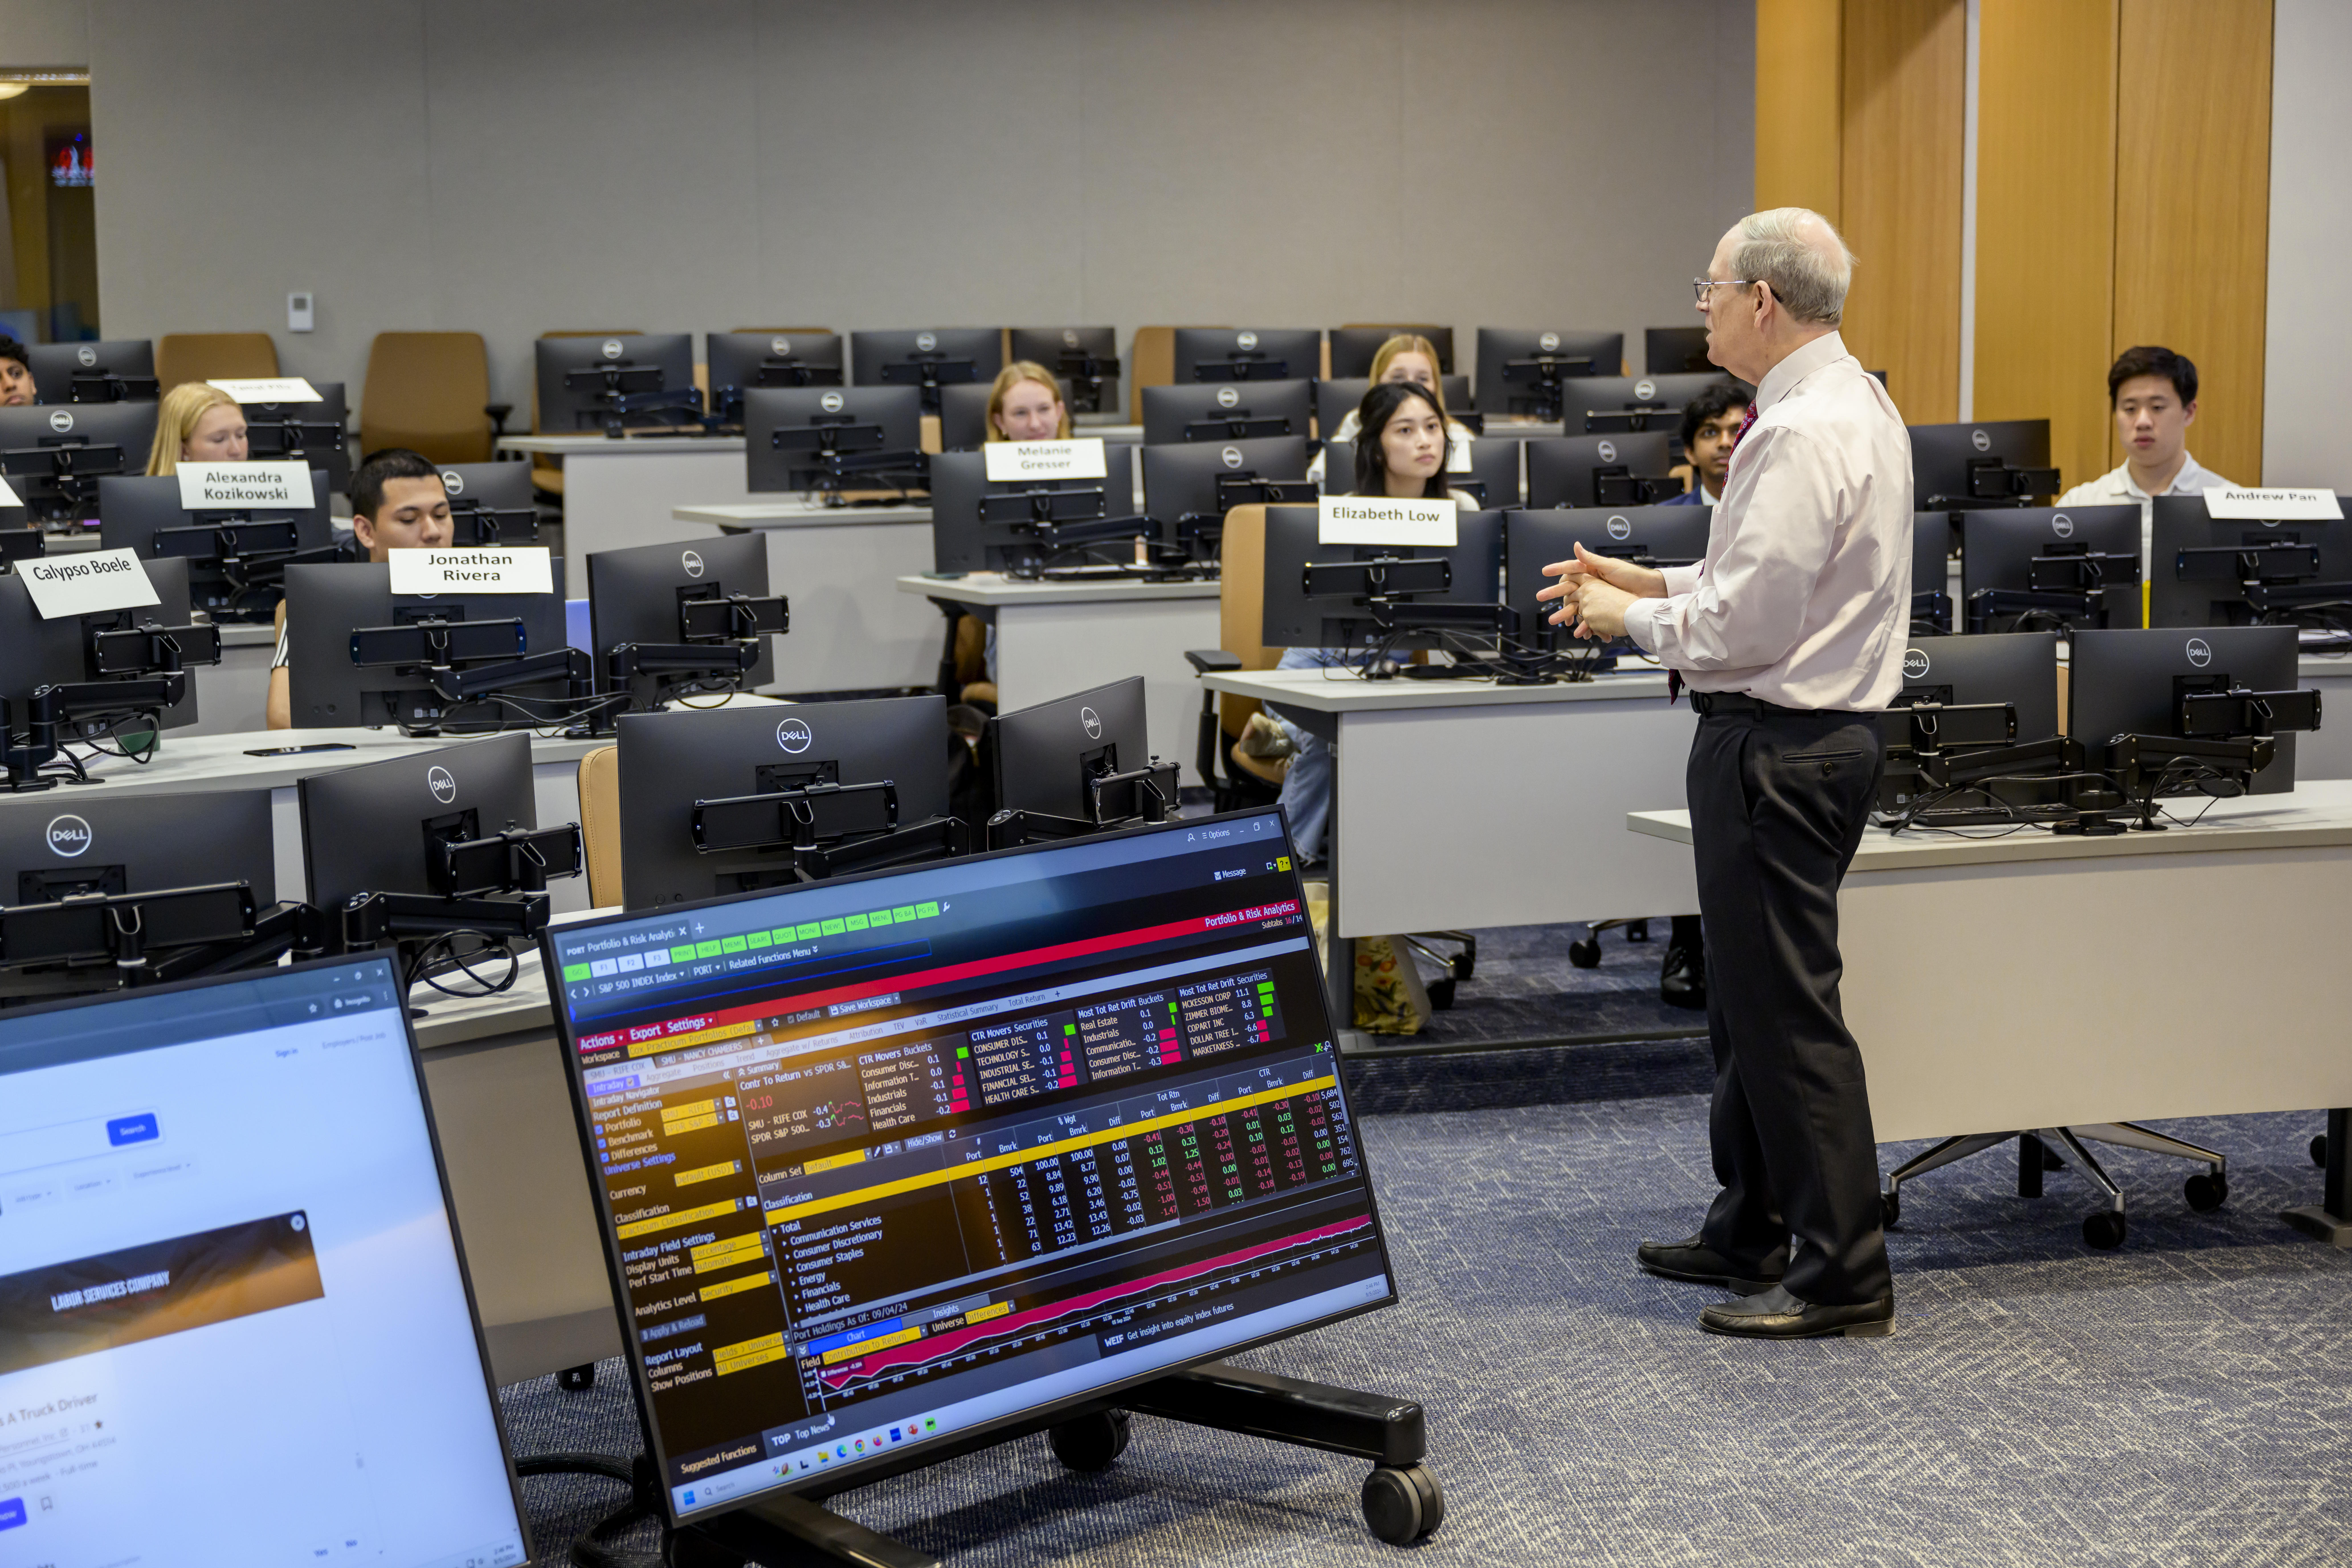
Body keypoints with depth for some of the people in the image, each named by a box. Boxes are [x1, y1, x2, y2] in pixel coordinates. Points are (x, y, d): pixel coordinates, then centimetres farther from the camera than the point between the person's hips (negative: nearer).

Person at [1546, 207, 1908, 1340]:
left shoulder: (1805, 432, -20)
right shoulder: (1847, 401, 14)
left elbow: (1744, 622, -23)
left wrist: (1633, 618, -7)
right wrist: (1653, 581, 14)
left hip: (1777, 747, -11)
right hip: (1804, 732, 11)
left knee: (1787, 1008, -5)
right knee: (1748, 1000, 19)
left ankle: (1842, 1276, 2)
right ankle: (1752, 1234, 31)